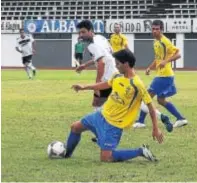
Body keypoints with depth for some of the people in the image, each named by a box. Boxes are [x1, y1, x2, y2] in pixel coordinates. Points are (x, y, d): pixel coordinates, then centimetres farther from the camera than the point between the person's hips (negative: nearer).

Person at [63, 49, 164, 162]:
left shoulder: (137, 85, -24)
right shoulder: (118, 77, -1)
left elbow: (150, 106, -19)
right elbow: (106, 84, 20)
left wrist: (156, 129, -19)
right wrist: (84, 87, 21)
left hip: (114, 124, -8)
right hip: (102, 115, 8)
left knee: (105, 158, -13)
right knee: (75, 127, 19)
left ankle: (140, 152, -3)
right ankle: (66, 154, 42)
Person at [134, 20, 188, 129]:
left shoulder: (165, 41, -15)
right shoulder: (156, 42, 14)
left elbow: (177, 54, -23)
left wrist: (166, 61, -35)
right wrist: (150, 68, 12)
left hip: (164, 75, -10)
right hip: (162, 75, 10)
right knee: (161, 100, 15)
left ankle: (141, 121, -1)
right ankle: (181, 119, 19)